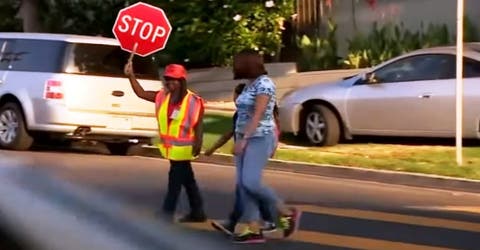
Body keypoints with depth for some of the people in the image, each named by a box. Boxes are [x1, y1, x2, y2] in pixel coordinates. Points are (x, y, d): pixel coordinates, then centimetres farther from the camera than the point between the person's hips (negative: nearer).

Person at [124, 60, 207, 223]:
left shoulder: (192, 101, -13)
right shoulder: (163, 97, 5)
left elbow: (199, 124, -14)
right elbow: (141, 93, 4)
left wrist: (198, 144, -23)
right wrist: (131, 75, -6)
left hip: (182, 148, -7)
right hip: (170, 147, 7)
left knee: (174, 181, -4)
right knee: (187, 180, 16)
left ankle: (166, 214, -1)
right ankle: (197, 212, 26)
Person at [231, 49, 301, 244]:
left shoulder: (264, 83, -14)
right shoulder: (250, 85, 13)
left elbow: (258, 115, -21)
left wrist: (243, 139, -24)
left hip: (259, 139, -9)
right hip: (246, 139, 9)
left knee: (251, 183, -16)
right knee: (243, 185, 1)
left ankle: (287, 213, -1)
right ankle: (254, 230, 2)